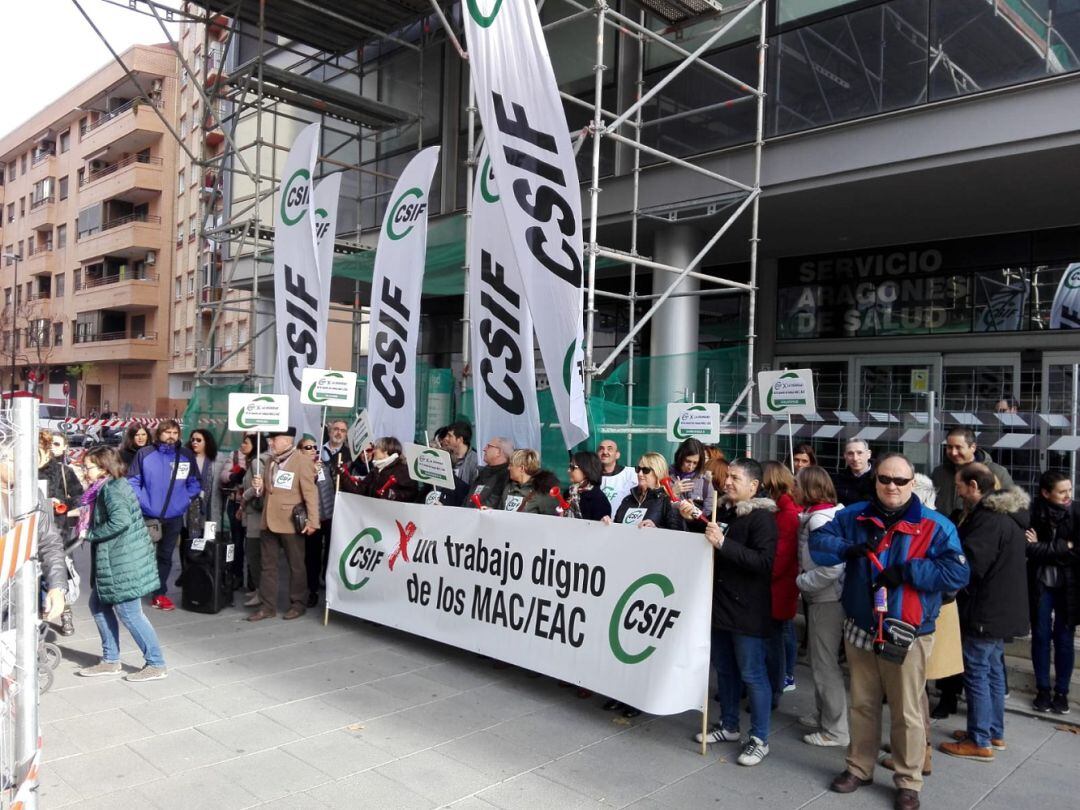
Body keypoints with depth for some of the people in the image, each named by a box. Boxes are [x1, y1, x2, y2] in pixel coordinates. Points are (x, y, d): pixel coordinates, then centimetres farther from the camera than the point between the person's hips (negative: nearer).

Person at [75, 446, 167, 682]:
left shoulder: (111, 489, -16)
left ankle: (156, 664, 6)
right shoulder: (109, 487, 14)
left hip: (124, 560, -10)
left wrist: (90, 534, -19)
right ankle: (110, 660, 28)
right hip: (113, 560, 10)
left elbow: (120, 520, -30)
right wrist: (84, 514, 9)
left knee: (128, 613, -3)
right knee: (99, 605, 17)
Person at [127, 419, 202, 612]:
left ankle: (159, 594, 23)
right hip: (147, 515, -2)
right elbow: (132, 480, -2)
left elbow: (195, 483, 9)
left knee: (165, 556, 12)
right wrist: (142, 501, -11)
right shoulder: (145, 453, -5)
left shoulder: (187, 456, 1)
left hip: (174, 516, 2)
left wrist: (183, 500, -2)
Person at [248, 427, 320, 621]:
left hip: (290, 522, -7)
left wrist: (312, 521, -19)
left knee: (296, 565, 7)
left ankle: (298, 604, 18)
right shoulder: (271, 461, 14)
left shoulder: (303, 460, -10)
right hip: (269, 521, 7)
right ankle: (267, 606, 17)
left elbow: (310, 492, -14)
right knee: (267, 565, 9)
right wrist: (260, 487, 1)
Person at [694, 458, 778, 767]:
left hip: (748, 611, -8)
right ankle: (728, 725, 32)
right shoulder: (723, 512, 11)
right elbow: (707, 549, 26)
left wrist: (723, 543, -30)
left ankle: (759, 739, 12)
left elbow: (764, 561, -25)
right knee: (725, 669, 17)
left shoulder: (761, 517, -13)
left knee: (752, 674, 1)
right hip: (720, 605, 8)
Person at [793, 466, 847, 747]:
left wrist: (801, 581, -17)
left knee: (824, 663, 2)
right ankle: (821, 714, 34)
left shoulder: (819, 519, -22)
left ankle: (835, 730, 14)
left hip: (827, 599, -9)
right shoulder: (819, 514, 7)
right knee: (817, 657, 20)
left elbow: (833, 566, -29)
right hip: (822, 597, 9)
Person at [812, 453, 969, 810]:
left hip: (906, 635, -3)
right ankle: (859, 768, 34)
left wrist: (906, 571, -24)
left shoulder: (935, 526, -8)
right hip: (859, 629, 4)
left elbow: (957, 573, -16)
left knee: (906, 713, 7)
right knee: (862, 705, 18)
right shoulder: (854, 516, 2)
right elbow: (817, 543, -1)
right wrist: (850, 549, -19)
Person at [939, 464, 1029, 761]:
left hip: (985, 612, -10)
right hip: (1002, 610, 10)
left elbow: (969, 563, -24)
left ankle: (980, 742, 6)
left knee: (976, 673, -1)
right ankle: (995, 731, 30)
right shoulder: (1007, 514, 10)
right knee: (993, 669, 19)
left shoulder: (990, 519, -22)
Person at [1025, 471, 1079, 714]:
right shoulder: (1033, 513, -11)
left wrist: (1044, 547, -14)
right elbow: (1028, 549, -16)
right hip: (1040, 584, 0)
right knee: (1041, 637, 8)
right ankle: (1042, 689, 21)